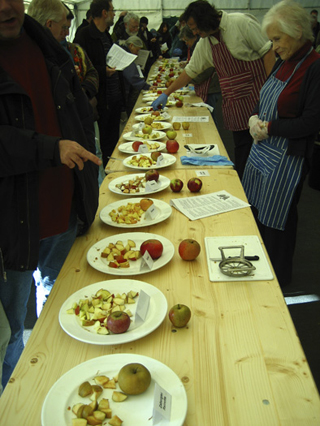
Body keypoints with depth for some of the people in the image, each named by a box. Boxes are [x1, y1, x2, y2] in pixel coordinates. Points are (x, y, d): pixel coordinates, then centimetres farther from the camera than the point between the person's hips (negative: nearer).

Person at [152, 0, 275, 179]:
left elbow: (267, 52, -11)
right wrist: (166, 94, 21)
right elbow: (190, 71, 20)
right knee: (242, 147, 8)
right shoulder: (204, 44, 10)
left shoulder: (241, 22, -10)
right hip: (235, 103, 6)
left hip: (257, 97, -6)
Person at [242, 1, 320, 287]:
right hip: (262, 149, 8)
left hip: (287, 158, -8)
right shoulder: (283, 62, 8)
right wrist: (255, 119, -5)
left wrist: (269, 128, -16)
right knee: (255, 209, 17)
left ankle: (278, 278, 27)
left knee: (276, 220, 5)